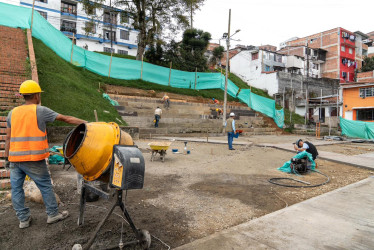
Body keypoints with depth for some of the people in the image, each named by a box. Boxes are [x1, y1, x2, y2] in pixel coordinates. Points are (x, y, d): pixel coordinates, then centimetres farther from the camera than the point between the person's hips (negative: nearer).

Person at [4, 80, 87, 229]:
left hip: (15, 159, 5)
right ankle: (53, 214, 20)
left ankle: (23, 219, 24)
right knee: (45, 186, 9)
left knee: (16, 189, 15)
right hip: (33, 160, -5)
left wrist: (7, 158, 16)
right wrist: (86, 123, -4)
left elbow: (8, 138, 10)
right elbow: (66, 119, -8)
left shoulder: (13, 112, 9)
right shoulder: (40, 111, -6)